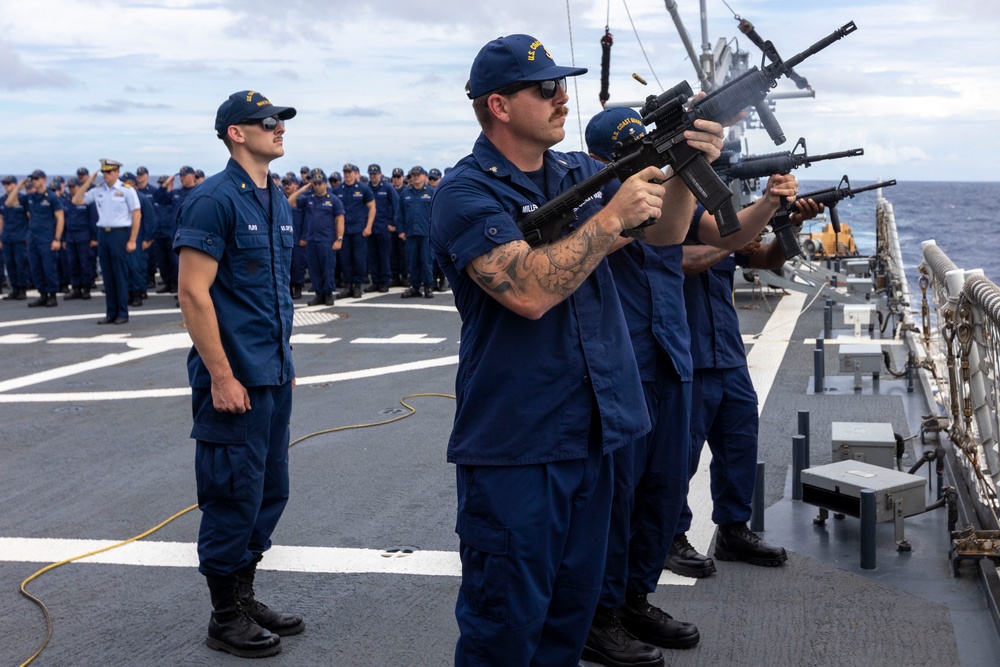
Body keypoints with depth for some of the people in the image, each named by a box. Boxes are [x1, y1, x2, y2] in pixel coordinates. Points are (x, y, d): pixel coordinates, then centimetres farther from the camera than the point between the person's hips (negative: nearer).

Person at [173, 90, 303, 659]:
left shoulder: (277, 201, 12)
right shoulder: (215, 199, -14)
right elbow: (193, 292, -18)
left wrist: (284, 360, 18)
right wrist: (221, 377, -19)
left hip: (274, 376, 9)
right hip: (235, 378, -8)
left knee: (270, 491, 15)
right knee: (234, 496, 1)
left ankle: (246, 597, 30)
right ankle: (226, 619, 15)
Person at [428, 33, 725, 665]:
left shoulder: (580, 172, 9)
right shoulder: (466, 193, -13)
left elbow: (663, 231, 11)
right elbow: (531, 290, -26)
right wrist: (613, 216, -22)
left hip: (591, 433, 7)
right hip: (513, 445, -7)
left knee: (573, 610, 18)